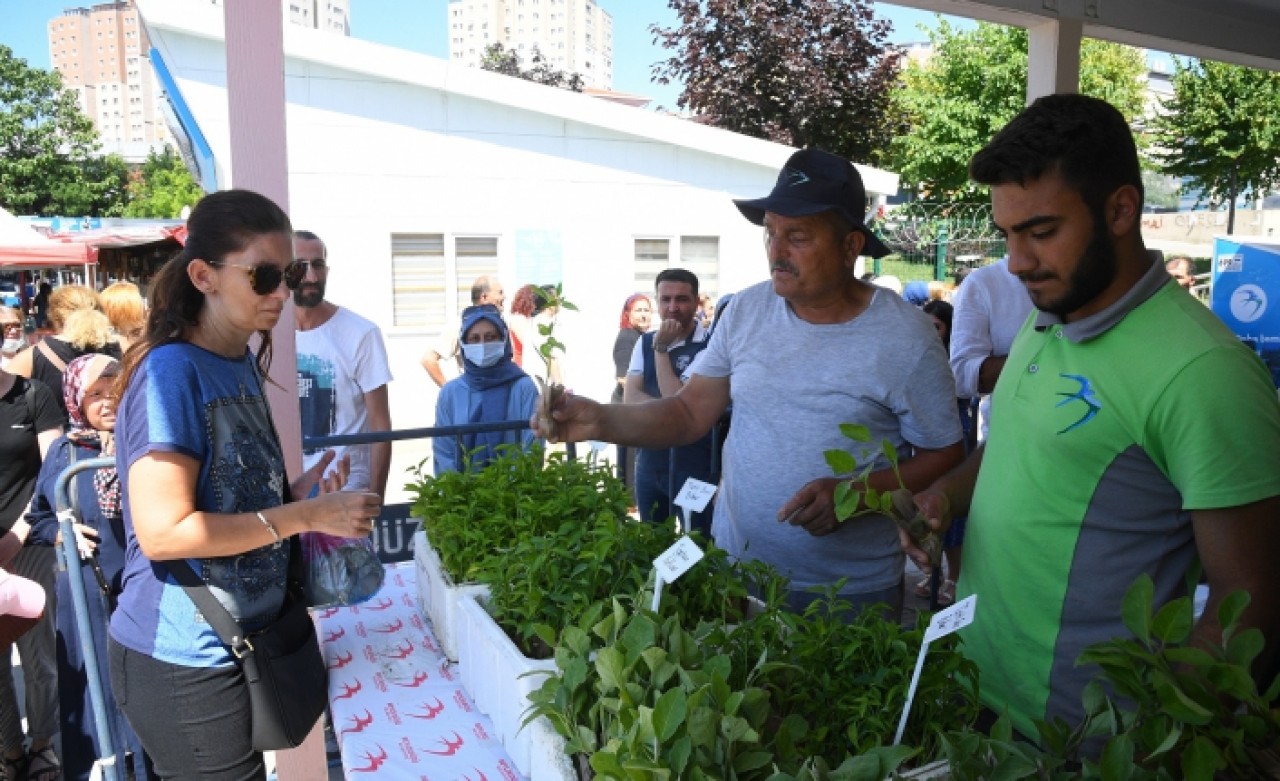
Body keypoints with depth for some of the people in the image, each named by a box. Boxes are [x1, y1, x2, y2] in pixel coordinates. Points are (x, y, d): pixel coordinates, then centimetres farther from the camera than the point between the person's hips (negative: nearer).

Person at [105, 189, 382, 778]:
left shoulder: (242, 365, 6)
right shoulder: (172, 371, -19)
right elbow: (163, 530, -24)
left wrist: (295, 493, -2)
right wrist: (307, 516, -23)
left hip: (240, 640, 8)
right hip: (182, 660, -8)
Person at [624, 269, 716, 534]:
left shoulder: (708, 346, -13)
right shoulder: (645, 342, 7)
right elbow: (630, 398, -2)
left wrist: (661, 348, -16)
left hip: (694, 465, -6)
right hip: (649, 463, 6)